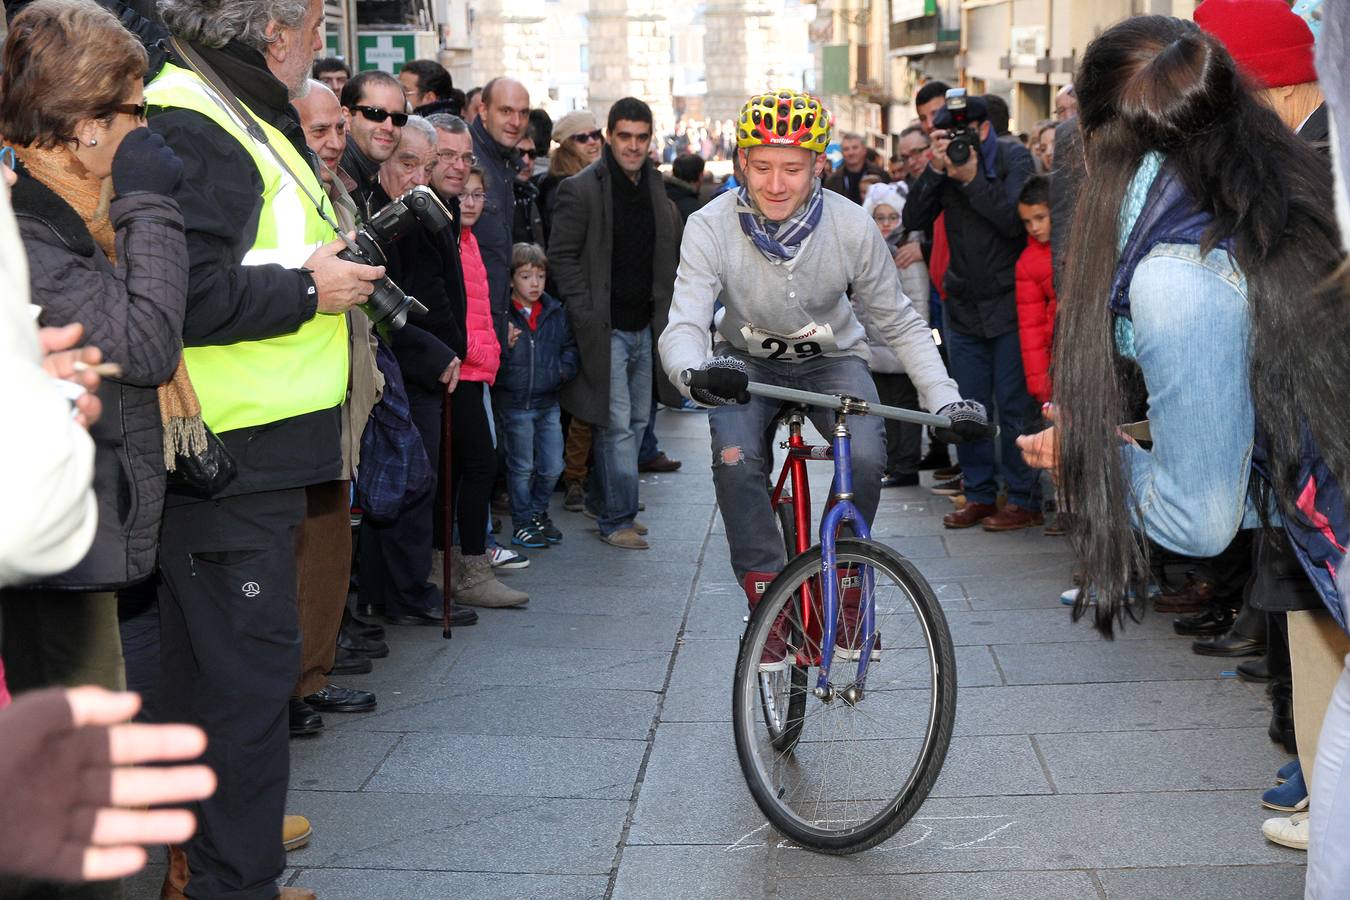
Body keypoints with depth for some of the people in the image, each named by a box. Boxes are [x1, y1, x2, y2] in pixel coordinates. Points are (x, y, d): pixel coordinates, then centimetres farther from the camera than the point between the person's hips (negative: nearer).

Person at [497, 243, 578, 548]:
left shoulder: (556, 313, 6)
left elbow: (570, 346, 17)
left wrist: (564, 369, -1)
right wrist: (505, 345, -27)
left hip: (549, 402, 4)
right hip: (515, 404, -4)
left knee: (552, 467, 9)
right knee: (521, 467, 6)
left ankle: (538, 512, 31)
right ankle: (523, 522, 20)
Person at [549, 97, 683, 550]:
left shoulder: (654, 186, 11)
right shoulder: (581, 189, -10)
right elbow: (562, 255, -11)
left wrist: (661, 310, 13)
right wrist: (586, 315, -15)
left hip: (643, 326, 7)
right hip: (605, 327, -7)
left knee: (636, 420, 14)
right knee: (617, 424, -7)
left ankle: (602, 499, 28)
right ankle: (617, 518, 2)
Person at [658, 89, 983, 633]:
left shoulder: (852, 227, -21)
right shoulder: (711, 227, -23)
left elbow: (900, 324, -9)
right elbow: (683, 326, -31)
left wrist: (945, 399, -21)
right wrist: (697, 374, -55)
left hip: (832, 360, 0)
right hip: (748, 363, 0)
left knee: (865, 456, -26)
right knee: (736, 462, -28)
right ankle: (767, 594, -11)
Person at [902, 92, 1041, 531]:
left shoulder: (1014, 158, -6)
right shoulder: (946, 166, 5)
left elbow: (1015, 220, -19)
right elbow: (913, 219, -5)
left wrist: (972, 179, -22)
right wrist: (936, 170, -15)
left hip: (1008, 302, -5)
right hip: (963, 305, 5)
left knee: (1014, 404, -3)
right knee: (968, 405, 9)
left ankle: (1024, 500, 5)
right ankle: (979, 494, 19)